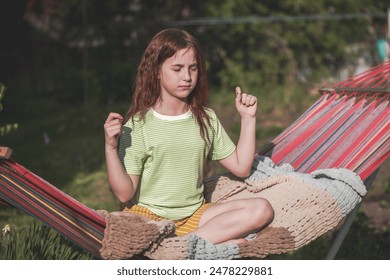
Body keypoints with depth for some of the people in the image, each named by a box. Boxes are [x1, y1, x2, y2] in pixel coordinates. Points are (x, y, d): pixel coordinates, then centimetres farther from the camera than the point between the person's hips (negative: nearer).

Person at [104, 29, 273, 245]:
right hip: (148, 215, -4)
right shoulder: (138, 125, -5)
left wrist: (248, 118, 9)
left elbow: (241, 167, 11)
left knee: (262, 210, -18)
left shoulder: (206, 119, 11)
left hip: (194, 216, 4)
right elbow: (124, 193, -9)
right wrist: (111, 147, -21)